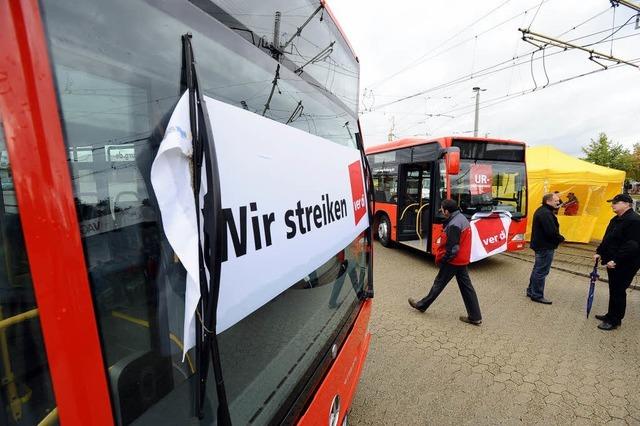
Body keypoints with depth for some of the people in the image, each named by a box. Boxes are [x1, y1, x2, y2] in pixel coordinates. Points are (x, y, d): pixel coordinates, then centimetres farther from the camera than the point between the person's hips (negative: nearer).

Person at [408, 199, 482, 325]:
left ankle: (421, 305, 21)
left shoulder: (454, 225, -26)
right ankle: (475, 317, 20)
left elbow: (452, 249, -25)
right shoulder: (462, 218, 6)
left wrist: (441, 260, -12)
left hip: (453, 261, -9)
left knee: (438, 284, 5)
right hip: (462, 259, 9)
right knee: (466, 286, 13)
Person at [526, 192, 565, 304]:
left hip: (540, 244, 11)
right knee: (541, 271, -2)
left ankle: (531, 291, 28)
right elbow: (552, 232, -25)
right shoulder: (546, 214, -22)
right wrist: (561, 238, -7)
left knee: (537, 269, 19)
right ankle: (537, 295, 8)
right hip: (545, 246, -11)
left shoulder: (542, 211, 13)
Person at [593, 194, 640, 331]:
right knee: (614, 290, 18)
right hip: (613, 262, 9)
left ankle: (614, 320, 13)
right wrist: (599, 252, 11)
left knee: (618, 291, 1)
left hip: (625, 264, -9)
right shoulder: (616, 219, 11)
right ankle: (611, 315, 31)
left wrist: (616, 260, -24)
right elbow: (607, 238, 18)